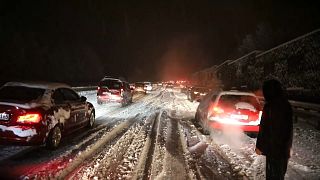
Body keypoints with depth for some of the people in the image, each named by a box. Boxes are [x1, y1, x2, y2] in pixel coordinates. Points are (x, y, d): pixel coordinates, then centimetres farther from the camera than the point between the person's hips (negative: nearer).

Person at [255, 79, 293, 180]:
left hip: (273, 146, -8)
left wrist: (259, 146, -11)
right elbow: (289, 127, 12)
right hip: (284, 145, 8)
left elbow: (264, 129, -20)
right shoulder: (286, 104, 3)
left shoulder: (270, 106, -22)